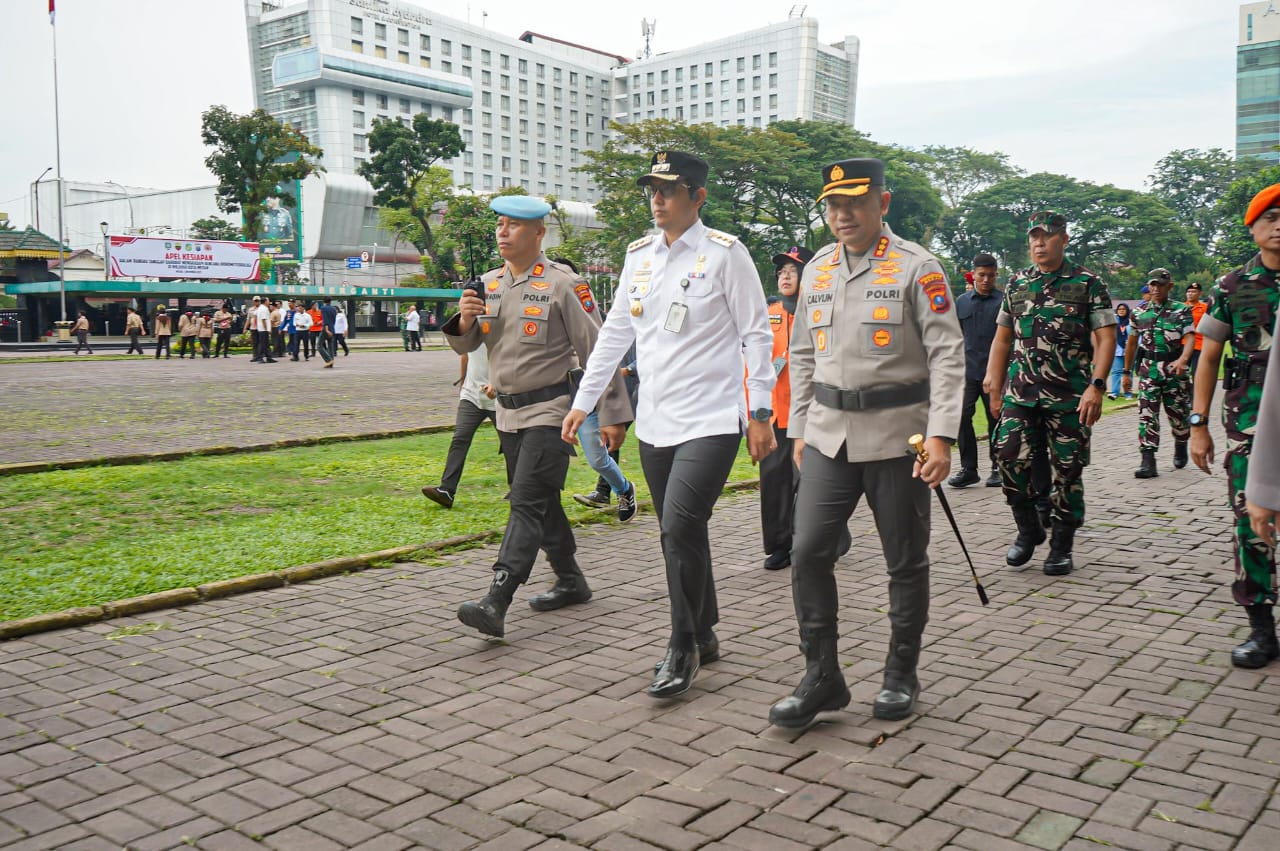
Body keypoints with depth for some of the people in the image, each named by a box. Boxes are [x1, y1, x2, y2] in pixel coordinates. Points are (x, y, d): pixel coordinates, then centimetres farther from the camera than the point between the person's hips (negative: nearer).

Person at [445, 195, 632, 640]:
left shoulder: (564, 285, -10)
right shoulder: (489, 283, 9)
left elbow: (597, 351, -9)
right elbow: (465, 346, 11)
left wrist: (612, 414, -11)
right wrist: (464, 321, -12)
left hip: (549, 409, -7)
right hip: (508, 411, 8)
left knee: (527, 503, -14)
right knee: (540, 501, 15)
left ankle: (495, 603, -20)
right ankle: (571, 581, 30)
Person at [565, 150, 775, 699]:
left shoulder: (724, 253, -5)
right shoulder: (638, 255, 12)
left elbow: (756, 335, -5)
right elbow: (616, 333, 17)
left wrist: (761, 413, -8)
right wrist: (584, 401, 15)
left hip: (712, 421, -6)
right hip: (654, 423, 6)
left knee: (679, 527, -15)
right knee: (680, 534, 12)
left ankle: (683, 649, 0)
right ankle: (704, 636, 28)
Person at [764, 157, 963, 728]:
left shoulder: (916, 268, -5)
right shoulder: (817, 270, 11)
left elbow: (947, 354, -10)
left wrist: (940, 436, -18)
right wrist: (799, 430, 14)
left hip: (896, 434, -4)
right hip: (828, 433, 4)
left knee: (905, 562, 7)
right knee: (808, 552, -4)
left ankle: (901, 676, 24)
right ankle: (822, 677, 9)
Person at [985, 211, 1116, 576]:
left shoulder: (1088, 283, 1)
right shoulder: (1017, 284, 12)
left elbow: (1106, 339, -4)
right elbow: (1002, 339, 16)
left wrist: (1096, 386, -15)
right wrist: (995, 387, 10)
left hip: (1071, 396, -3)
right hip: (1021, 393, 3)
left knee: (1068, 470, 2)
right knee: (1009, 457, -10)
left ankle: (1062, 545, 17)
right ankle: (1029, 530, 12)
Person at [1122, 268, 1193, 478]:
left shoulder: (1181, 311, 1)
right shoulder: (1139, 313, 9)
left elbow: (1190, 337, -10)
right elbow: (1132, 343, 17)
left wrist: (1182, 360, -29)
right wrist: (1127, 372, 17)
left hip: (1174, 370, -1)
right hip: (1148, 370, 1)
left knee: (1178, 414, 9)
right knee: (1147, 416, -8)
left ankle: (1180, 448, 38)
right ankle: (1148, 462, -11)